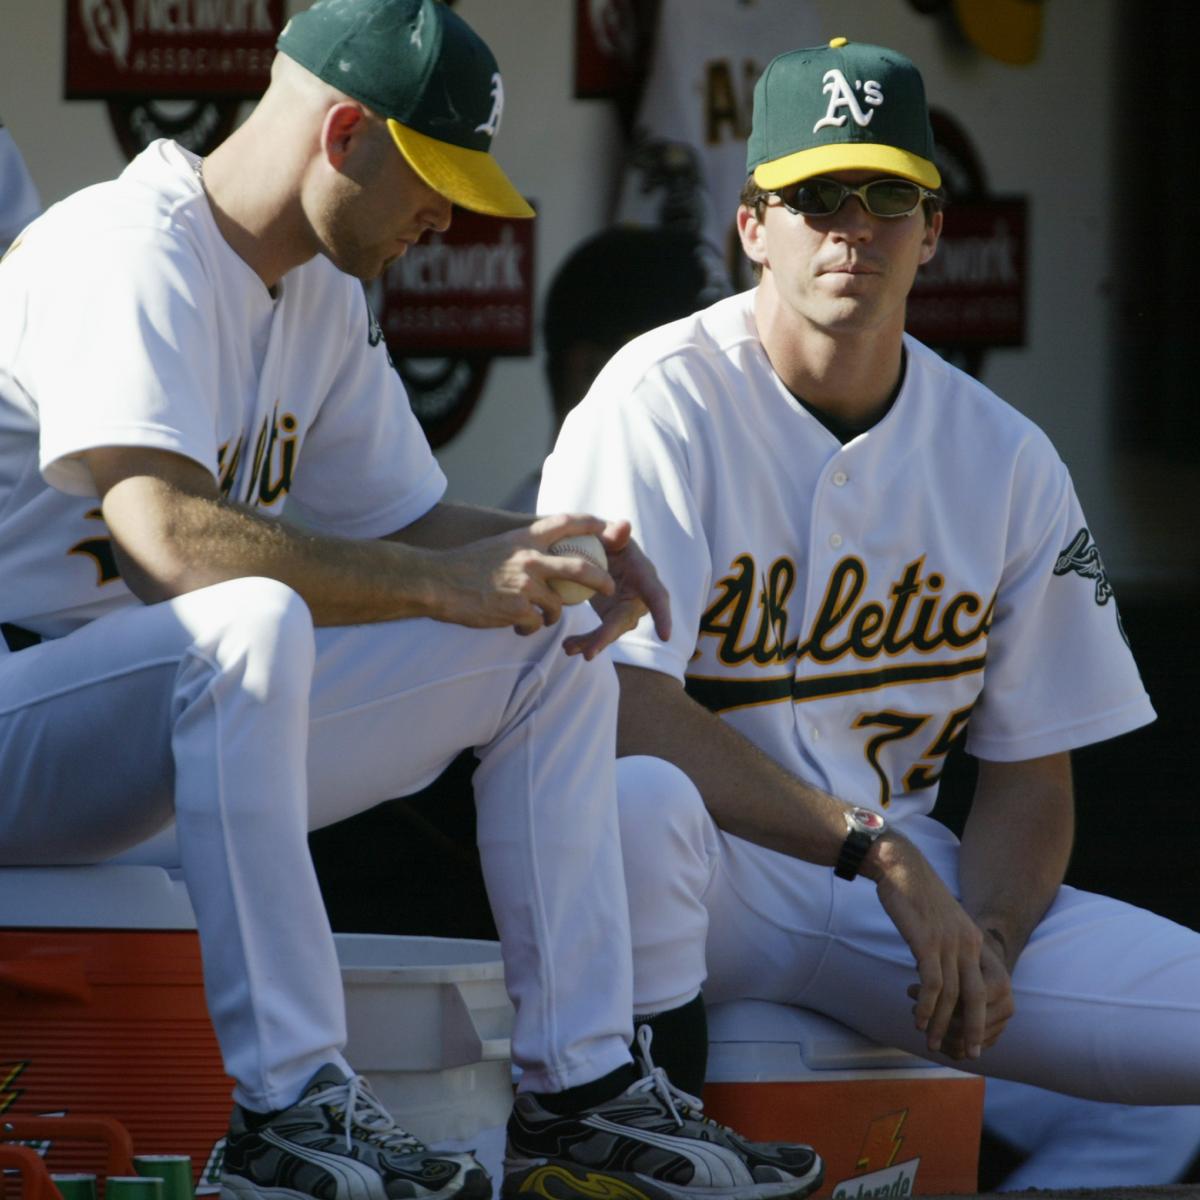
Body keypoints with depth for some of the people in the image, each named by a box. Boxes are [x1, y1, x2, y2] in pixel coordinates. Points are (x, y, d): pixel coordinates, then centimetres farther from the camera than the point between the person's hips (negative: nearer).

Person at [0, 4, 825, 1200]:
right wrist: (442, 586, -32)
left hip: (200, 718, 10)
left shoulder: (322, 296, 12)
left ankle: (581, 1092, 2)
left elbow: (397, 521, 19)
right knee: (254, 621, -39)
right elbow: (167, 538, -33)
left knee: (546, 658, 6)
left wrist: (547, 551, -3)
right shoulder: (129, 258, -20)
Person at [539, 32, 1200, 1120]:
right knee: (639, 803, -41)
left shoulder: (1007, 460, 6)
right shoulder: (663, 402, -9)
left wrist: (985, 942, -13)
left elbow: (1031, 774, 8)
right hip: (701, 872, -4)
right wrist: (877, 848, -23)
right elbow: (620, 704, -20)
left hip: (898, 877, 4)